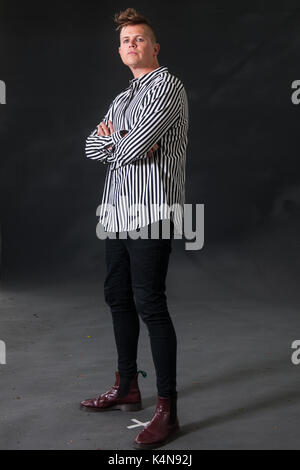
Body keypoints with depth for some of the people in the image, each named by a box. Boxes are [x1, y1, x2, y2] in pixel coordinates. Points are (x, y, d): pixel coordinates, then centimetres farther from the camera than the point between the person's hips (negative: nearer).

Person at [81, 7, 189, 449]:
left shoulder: (166, 87, -7)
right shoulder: (122, 99, 21)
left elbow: (133, 147, -19)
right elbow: (92, 147, 10)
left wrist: (113, 140, 3)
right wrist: (124, 142, -9)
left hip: (151, 211, -9)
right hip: (118, 212, 9)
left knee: (150, 304, -10)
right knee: (118, 297, 14)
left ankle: (167, 410, -2)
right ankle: (127, 387, 29)